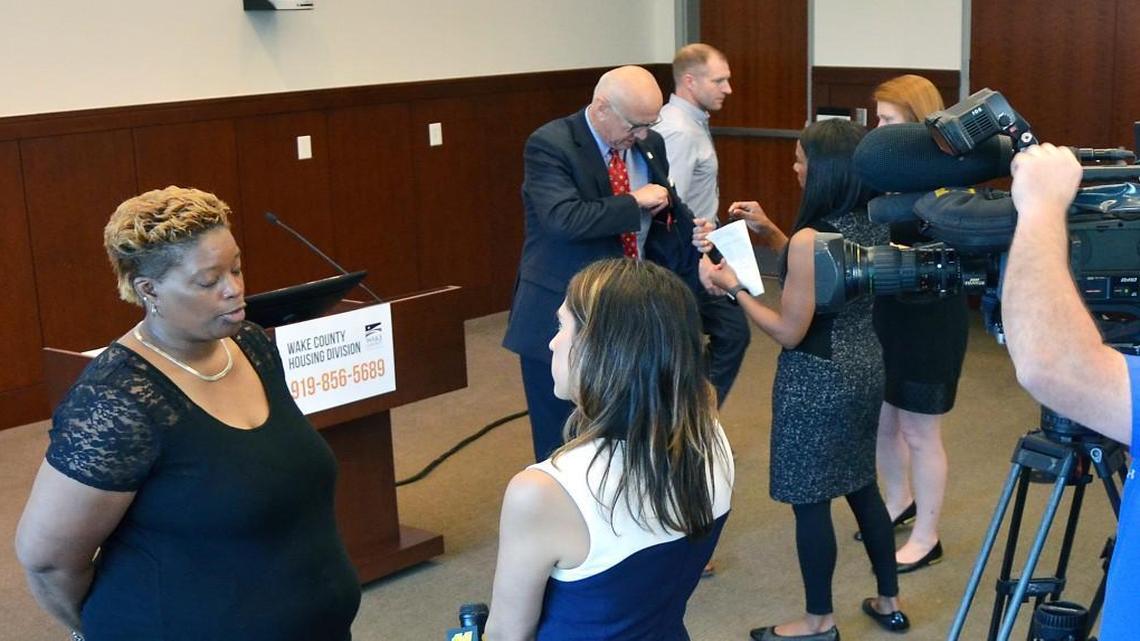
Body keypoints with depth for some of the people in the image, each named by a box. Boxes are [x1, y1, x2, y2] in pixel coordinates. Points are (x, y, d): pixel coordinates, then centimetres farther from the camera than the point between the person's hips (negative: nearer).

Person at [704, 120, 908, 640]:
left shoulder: (810, 239, -24)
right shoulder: (872, 224, 1)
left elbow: (789, 332, -18)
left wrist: (735, 288, -9)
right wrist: (771, 233, 11)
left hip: (818, 381, -9)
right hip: (864, 368, 9)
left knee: (810, 500, 6)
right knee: (860, 485, 21)